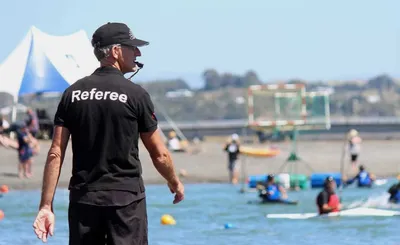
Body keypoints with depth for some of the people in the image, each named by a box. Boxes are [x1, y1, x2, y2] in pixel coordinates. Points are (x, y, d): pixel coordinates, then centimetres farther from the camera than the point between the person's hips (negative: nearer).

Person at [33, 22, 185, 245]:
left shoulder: (72, 93, 6)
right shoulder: (135, 94, -5)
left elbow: (56, 154, 1)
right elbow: (159, 155, 0)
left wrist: (46, 205, 2)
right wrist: (176, 184, 19)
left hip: (83, 199, 4)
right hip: (126, 198, -4)